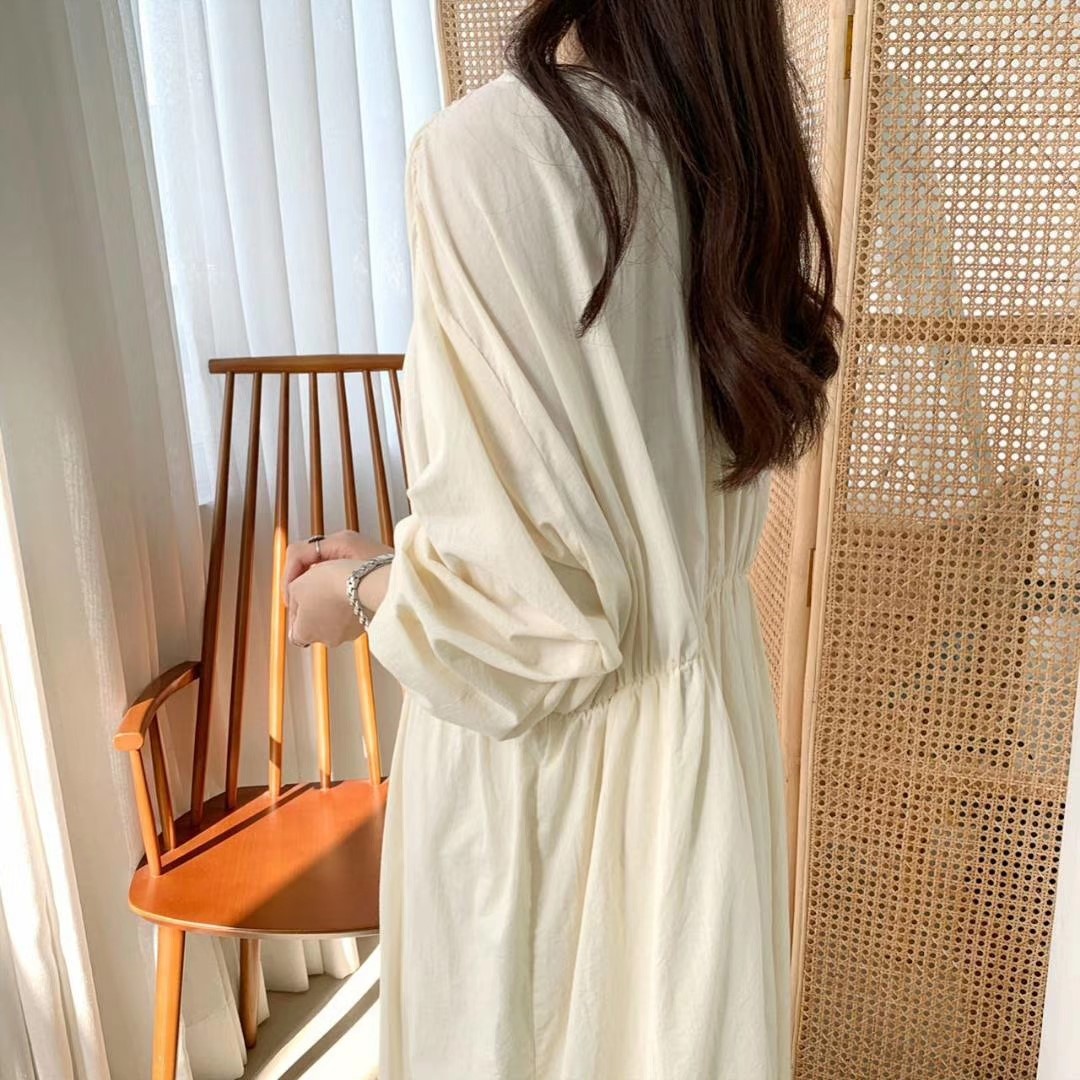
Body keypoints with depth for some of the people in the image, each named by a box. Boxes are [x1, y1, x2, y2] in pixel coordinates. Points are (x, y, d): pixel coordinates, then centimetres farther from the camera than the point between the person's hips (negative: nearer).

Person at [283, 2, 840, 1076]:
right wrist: (403, 556, 12)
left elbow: (521, 581, -24)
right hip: (707, 714, 7)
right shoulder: (730, 145, 2)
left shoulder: (483, 147, -21)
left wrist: (363, 594, -3)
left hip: (549, 754, -7)